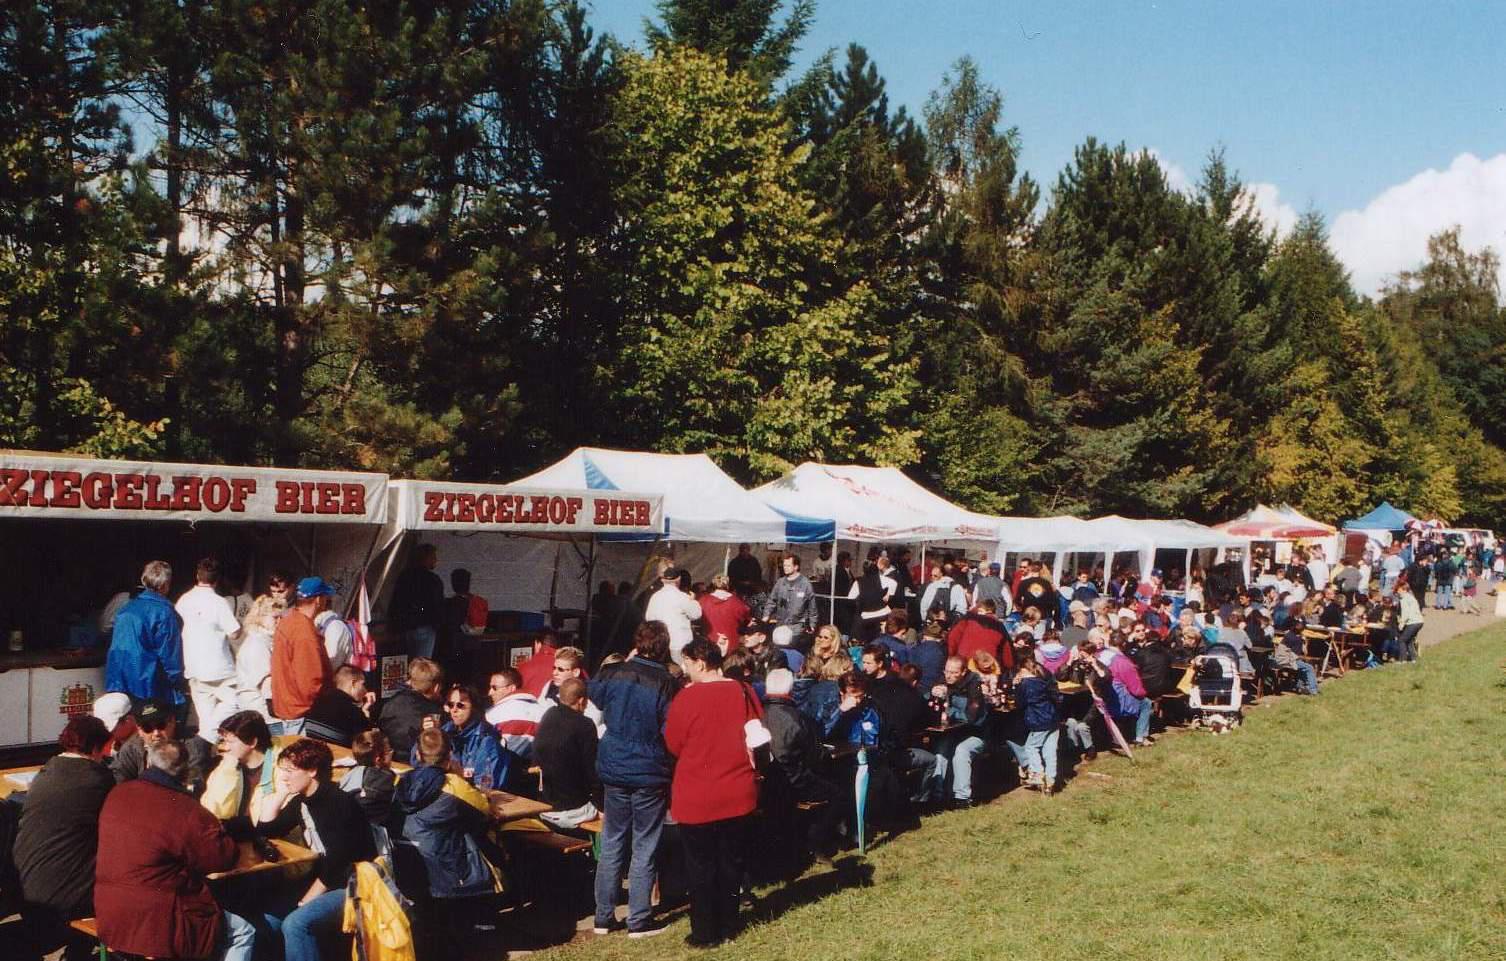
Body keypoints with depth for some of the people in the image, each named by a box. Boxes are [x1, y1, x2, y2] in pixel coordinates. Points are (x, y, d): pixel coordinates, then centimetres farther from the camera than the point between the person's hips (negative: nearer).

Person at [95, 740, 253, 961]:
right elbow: (225, 858, -10)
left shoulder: (117, 795, 3)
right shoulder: (186, 811, -18)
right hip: (154, 922, -8)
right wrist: (215, 829, 10)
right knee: (244, 934, 6)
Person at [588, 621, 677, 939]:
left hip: (613, 769, 4)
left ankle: (604, 916, 18)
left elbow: (594, 696, 18)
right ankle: (639, 920, 8)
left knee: (612, 843, 14)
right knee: (644, 847, 6)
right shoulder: (665, 683, -16)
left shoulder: (612, 673, -4)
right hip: (650, 773, -3)